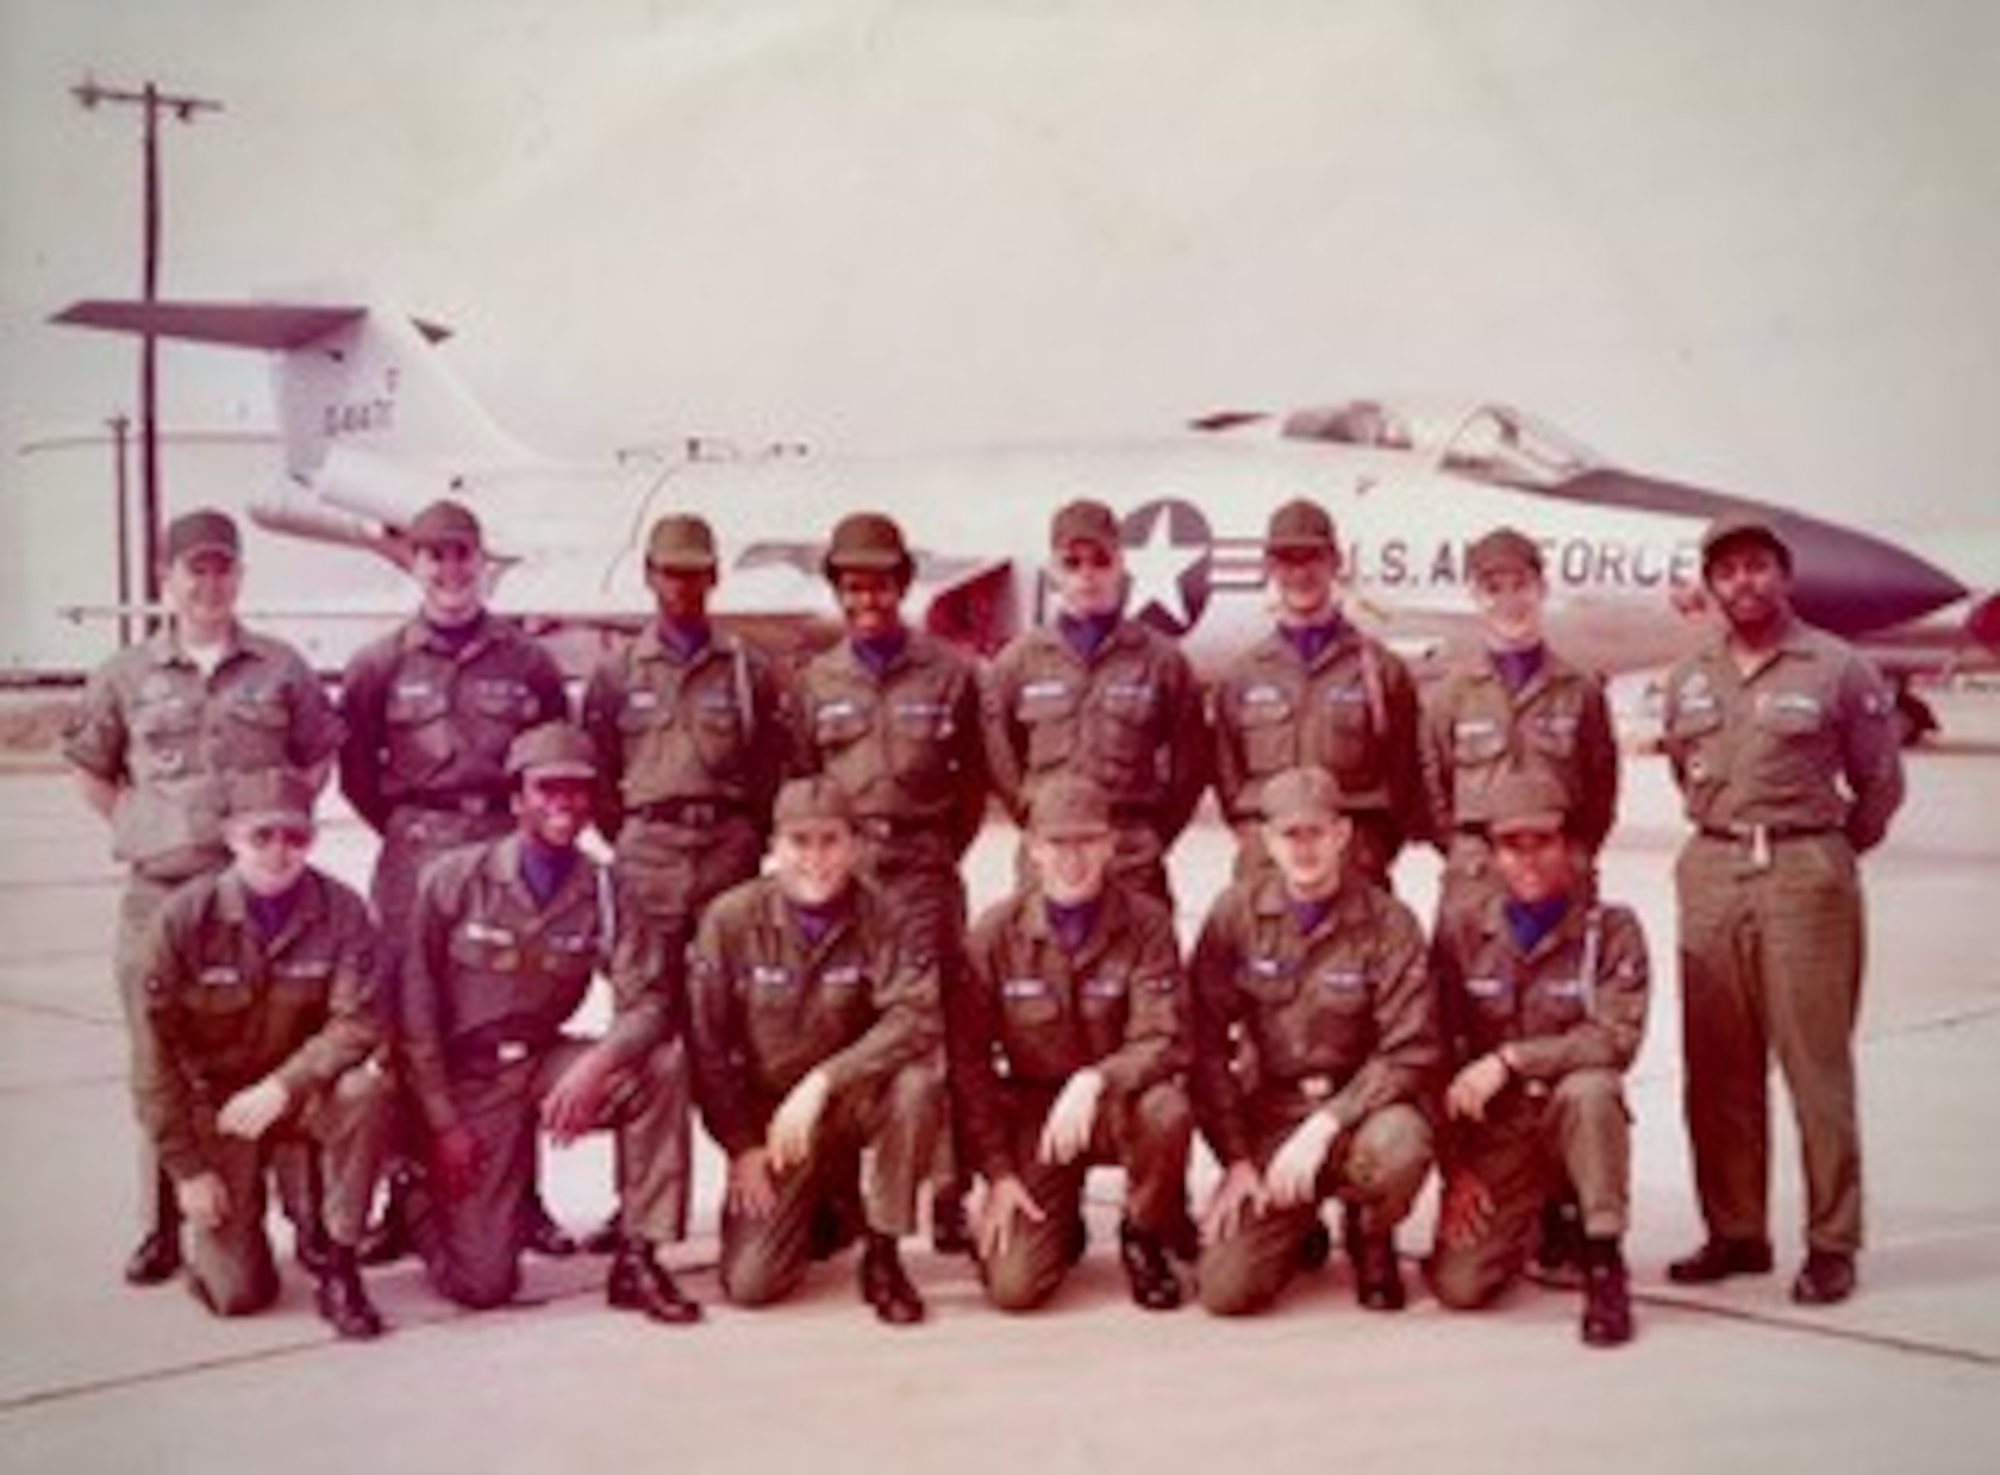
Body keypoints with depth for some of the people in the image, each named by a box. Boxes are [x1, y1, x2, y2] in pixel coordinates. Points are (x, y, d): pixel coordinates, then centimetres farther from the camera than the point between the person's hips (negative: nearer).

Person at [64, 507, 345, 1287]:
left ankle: (308, 1214, 10)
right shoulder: (127, 676, 7)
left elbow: (320, 753, 16)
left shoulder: (281, 668, 6)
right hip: (161, 895, 1)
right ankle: (164, 1226, 15)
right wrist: (139, 829, 6)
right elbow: (89, 766, 17)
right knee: (162, 1067, 5)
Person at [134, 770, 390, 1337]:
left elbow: (356, 1024, -17)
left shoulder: (341, 912, -12)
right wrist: (186, 1168, -10)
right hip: (213, 1100, -1)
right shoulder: (184, 918, -14)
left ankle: (339, 1271, -17)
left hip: (303, 1088, 1)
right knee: (237, 1293, -11)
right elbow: (159, 1054, -9)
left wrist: (282, 1087, -32)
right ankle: (213, 1225, 28)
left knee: (365, 1090, -35)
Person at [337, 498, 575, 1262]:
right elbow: (356, 769, 10)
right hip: (416, 862, -1)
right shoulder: (381, 664, 6)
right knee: (409, 1027, -1)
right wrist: (408, 829, 7)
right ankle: (405, 1197, 7)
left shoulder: (527, 660, 8)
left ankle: (521, 1195, 13)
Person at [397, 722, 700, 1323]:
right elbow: (417, 1010, -8)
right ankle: (427, 1198, 26)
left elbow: (647, 1004, -12)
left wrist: (595, 1065, -32)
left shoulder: (605, 892, -4)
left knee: (664, 1065, -26)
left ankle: (638, 1259, -13)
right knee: (482, 1282, -11)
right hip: (468, 1077, -3)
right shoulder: (453, 879, -10)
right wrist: (442, 1122, -11)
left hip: (547, 1064, 3)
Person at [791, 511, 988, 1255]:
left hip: (923, 876, -2)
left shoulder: (949, 672, 5)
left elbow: (975, 777, 9)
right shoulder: (818, 680, 10)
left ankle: (949, 1194, 1)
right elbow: (800, 778, 14)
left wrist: (943, 850, 5)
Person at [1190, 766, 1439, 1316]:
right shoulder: (1235, 914, -3)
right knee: (1226, 1290, -15)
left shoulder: (1389, 924, -8)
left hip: (1360, 1106, -1)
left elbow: (1410, 1052, -11)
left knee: (1399, 1147, -37)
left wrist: (1326, 1125, -21)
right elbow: (1207, 1045, -2)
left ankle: (1371, 1238, 2)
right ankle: (1298, 1230, 22)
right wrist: (1236, 1160, -6)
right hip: (1267, 1116, 1)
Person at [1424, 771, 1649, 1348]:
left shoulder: (1612, 929, -5)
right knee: (1459, 1285, -15)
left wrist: (1509, 1060, -25)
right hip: (1491, 1134, 2)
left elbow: (1617, 1038, -19)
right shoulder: (1461, 932, 0)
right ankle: (1532, 1222, 20)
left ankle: (1604, 1263, -16)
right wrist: (1455, 1168, -6)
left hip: (1570, 1122, -1)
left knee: (1590, 1088, -36)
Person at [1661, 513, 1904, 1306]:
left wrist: (1826, 855, 8)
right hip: (1711, 875, 5)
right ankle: (1735, 1233, 18)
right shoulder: (1689, 679, 12)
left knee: (1816, 1062, -3)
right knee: (1717, 1067, 7)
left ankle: (1831, 1245, 5)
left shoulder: (1838, 669, -2)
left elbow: (1881, 782, 4)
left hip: (1804, 875, -5)